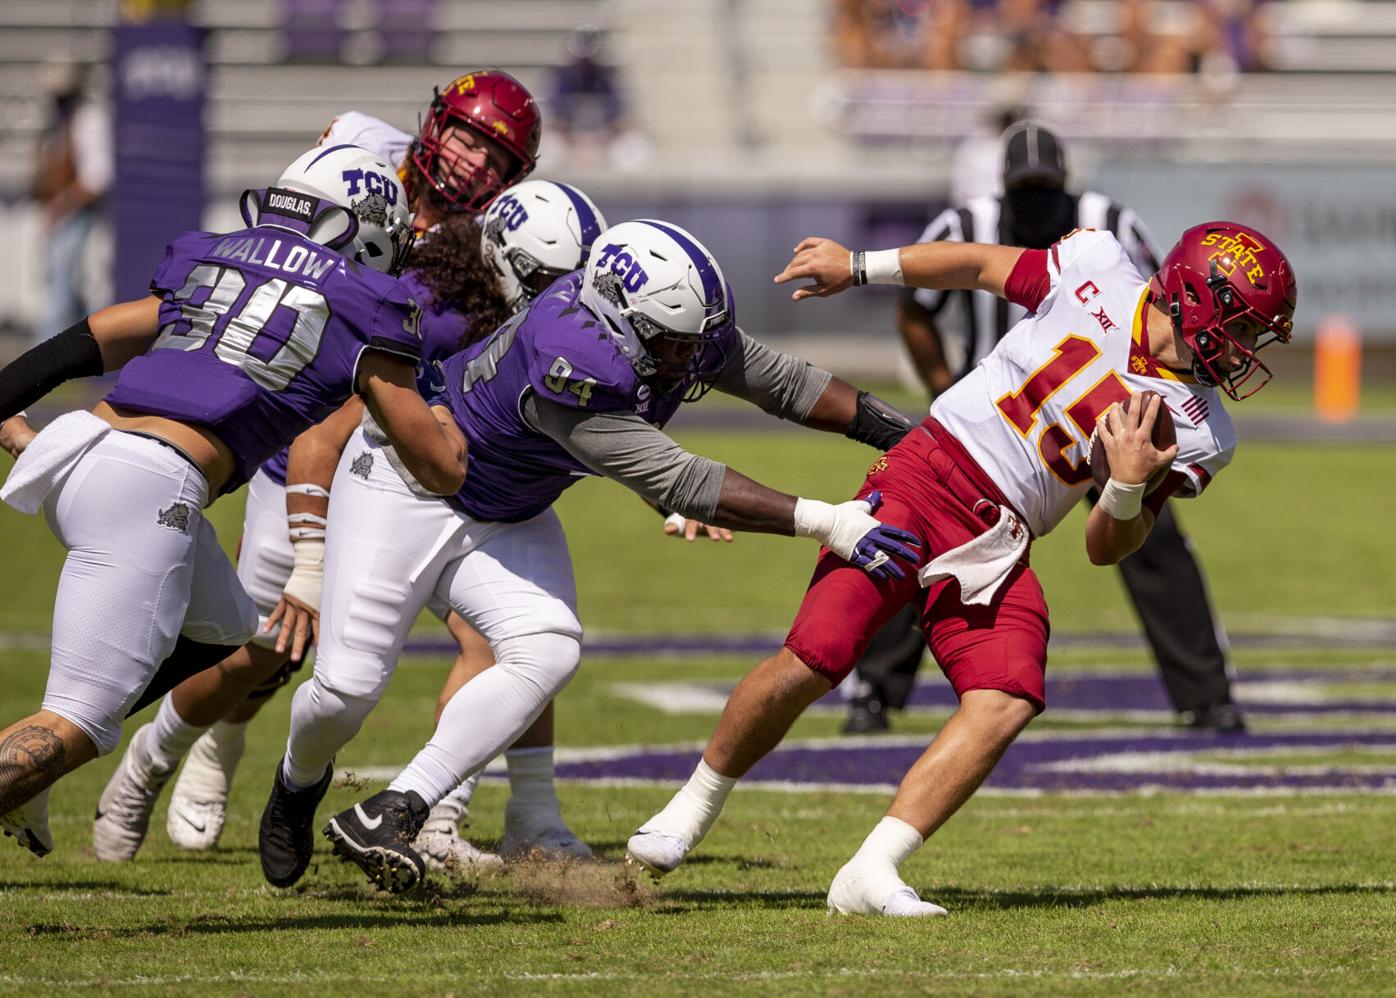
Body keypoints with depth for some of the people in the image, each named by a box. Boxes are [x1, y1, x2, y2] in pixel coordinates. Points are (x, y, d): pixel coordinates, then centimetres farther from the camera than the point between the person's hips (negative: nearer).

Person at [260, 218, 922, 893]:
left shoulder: (689, 338, -18)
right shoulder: (573, 371, -41)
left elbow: (782, 382, 0)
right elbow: (680, 485, -39)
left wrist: (896, 431, -2)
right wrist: (825, 522, -41)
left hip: (505, 520, 7)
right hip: (407, 479, -7)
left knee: (548, 653, -17)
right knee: (348, 685, -5)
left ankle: (390, 814, -14)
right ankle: (300, 779, 31)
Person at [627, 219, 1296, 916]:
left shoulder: (1198, 433, 1)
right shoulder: (1095, 268, -3)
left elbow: (1105, 549, 3)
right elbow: (982, 265, 14)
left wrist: (1129, 488, -19)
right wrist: (860, 268, 17)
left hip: (996, 546, 3)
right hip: (924, 474, -2)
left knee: (1006, 704, -21)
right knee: (810, 661, -14)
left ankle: (870, 876, -16)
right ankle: (693, 807, 10)